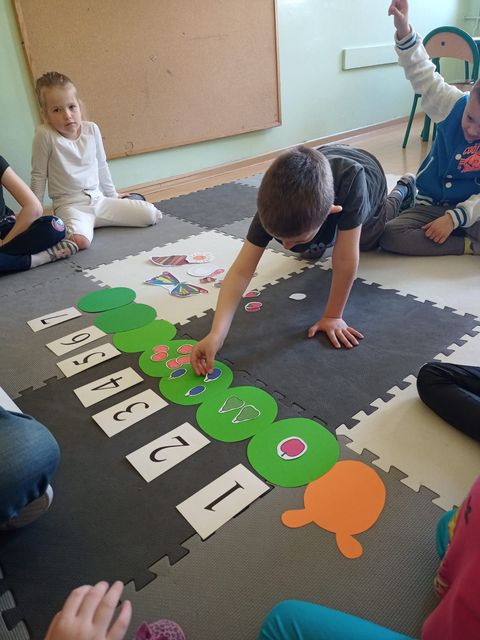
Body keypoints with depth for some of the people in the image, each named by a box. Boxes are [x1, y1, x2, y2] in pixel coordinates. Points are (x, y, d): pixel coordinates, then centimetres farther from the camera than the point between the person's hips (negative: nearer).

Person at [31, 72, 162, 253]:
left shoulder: (92, 129, 3)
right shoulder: (45, 135, -10)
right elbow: (38, 176, -3)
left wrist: (113, 195, 24)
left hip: (99, 199, 5)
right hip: (70, 205, -5)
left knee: (152, 215, -5)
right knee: (80, 241, -37)